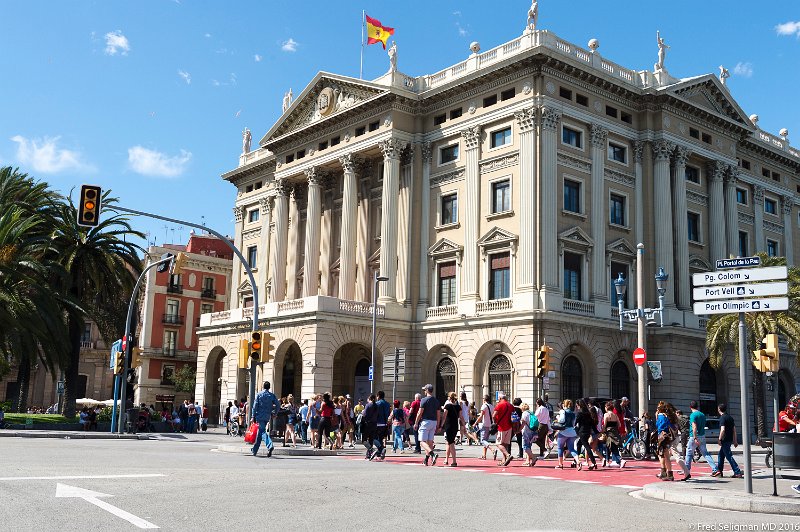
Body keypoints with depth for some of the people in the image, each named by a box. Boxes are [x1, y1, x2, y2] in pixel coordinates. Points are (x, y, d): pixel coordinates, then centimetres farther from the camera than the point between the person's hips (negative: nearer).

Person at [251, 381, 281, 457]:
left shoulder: (259, 395, -2)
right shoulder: (272, 395, 5)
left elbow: (255, 406, -5)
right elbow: (278, 405, 1)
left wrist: (253, 416, -1)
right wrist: (274, 413, 13)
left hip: (260, 416, -4)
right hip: (267, 417, 4)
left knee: (263, 431, -11)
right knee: (260, 432, 15)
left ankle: (270, 446, -35)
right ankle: (255, 450, 23)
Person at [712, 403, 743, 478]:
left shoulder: (722, 418, -13)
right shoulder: (730, 417, 13)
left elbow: (722, 430, -23)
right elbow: (734, 430, 15)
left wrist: (720, 439, -15)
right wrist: (735, 440, 19)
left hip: (725, 440, -9)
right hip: (730, 439, 9)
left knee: (729, 456, -7)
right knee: (721, 455, 18)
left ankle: (738, 472, -9)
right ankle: (718, 470, 24)